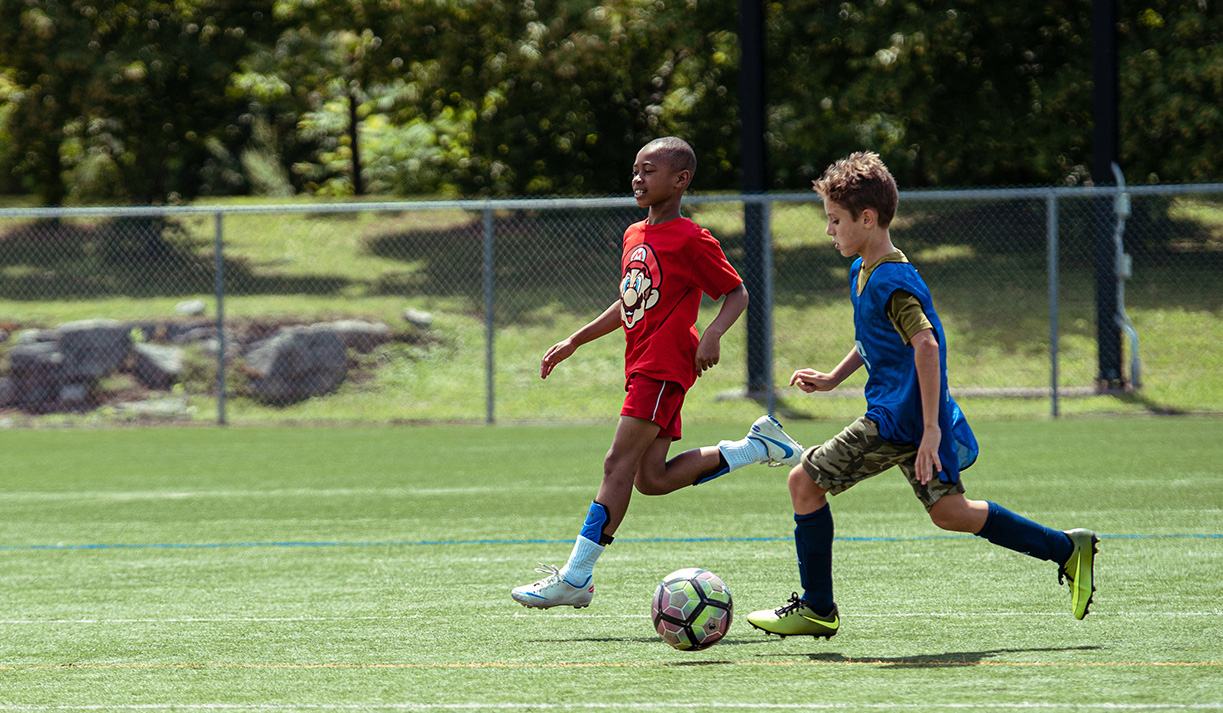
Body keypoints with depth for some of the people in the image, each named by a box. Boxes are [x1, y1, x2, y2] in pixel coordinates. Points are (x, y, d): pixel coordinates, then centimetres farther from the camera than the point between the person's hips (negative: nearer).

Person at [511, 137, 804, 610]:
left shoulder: (691, 241, -9)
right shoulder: (635, 237, 17)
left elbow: (736, 293, -5)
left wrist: (713, 335, -22)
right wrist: (574, 342, 23)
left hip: (663, 367, -9)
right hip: (642, 367, 9)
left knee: (619, 464, -13)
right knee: (652, 479, 6)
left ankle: (575, 577, -15)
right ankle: (758, 446, 17)